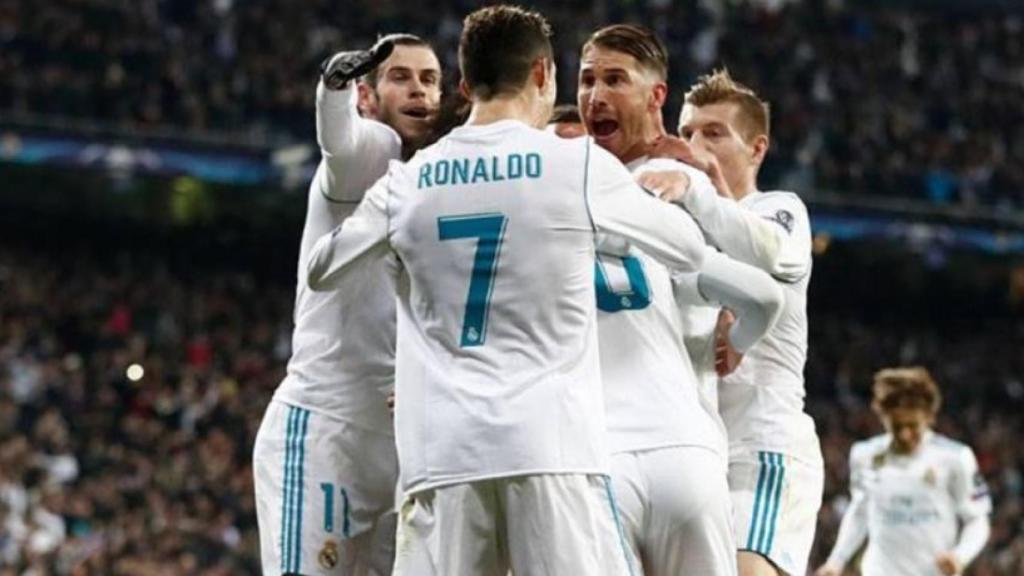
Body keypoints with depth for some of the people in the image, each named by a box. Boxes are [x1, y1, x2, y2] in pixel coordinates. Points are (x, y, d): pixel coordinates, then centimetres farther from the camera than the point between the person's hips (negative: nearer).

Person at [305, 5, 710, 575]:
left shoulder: (408, 182, 9)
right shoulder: (580, 165, 2)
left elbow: (321, 270, 24)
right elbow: (691, 250, 15)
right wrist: (673, 187, 37)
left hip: (441, 453, 3)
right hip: (552, 443, -3)